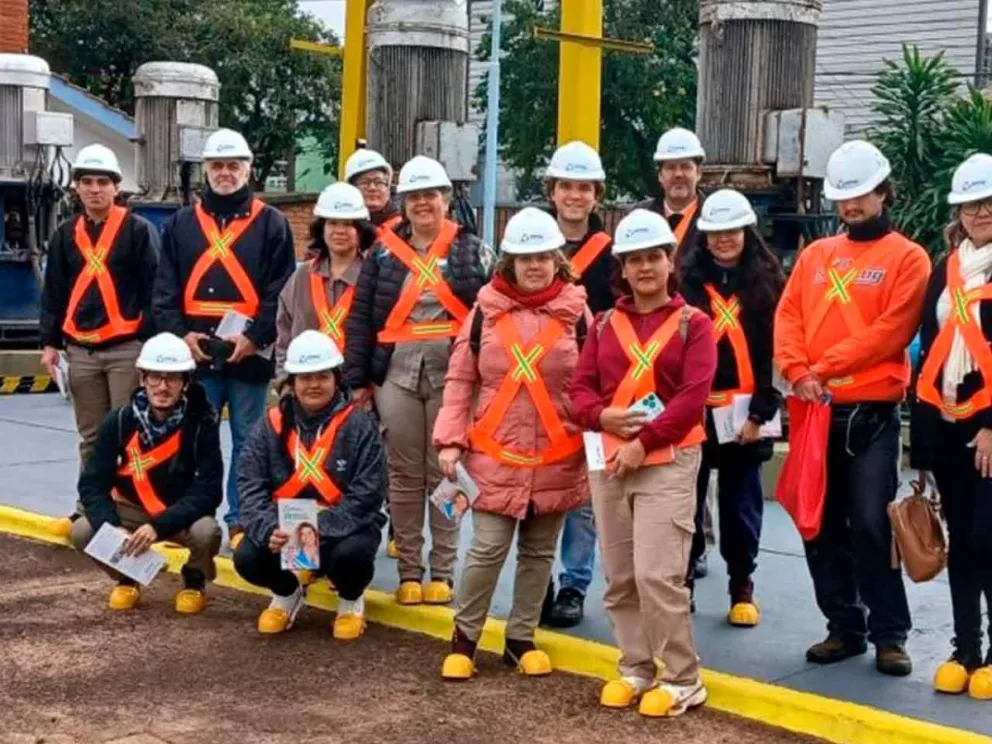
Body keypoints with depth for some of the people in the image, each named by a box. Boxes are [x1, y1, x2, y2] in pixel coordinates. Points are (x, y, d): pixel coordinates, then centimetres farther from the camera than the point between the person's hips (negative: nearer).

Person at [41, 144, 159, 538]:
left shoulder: (139, 230, -1)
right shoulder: (65, 234, 12)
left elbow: (153, 291, -4)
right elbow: (54, 293, 15)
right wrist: (50, 342, 9)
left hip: (127, 348, -5)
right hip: (80, 350, 5)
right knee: (91, 437, 11)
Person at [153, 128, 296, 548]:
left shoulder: (271, 223, 4)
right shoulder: (181, 224, 12)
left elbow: (280, 290, -3)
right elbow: (165, 288, 8)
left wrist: (256, 336, -14)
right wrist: (179, 333, -7)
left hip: (249, 352, -2)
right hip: (195, 352, 2)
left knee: (247, 442, 5)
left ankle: (241, 521, 14)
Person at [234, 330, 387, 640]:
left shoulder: (360, 424, -10)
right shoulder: (271, 425, -1)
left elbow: (367, 495, -17)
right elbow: (250, 486, -7)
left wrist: (320, 528, -29)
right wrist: (268, 529, -26)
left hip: (344, 527, -3)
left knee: (350, 554, -34)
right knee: (247, 557, -23)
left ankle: (351, 601, 6)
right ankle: (287, 593, 15)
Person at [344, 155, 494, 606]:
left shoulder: (472, 251, 5)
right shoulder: (384, 251, 10)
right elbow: (360, 318, 7)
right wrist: (355, 379, 1)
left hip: (451, 371, -2)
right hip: (397, 372, 2)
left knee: (444, 473, 3)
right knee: (404, 475, 5)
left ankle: (442, 573, 10)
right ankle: (408, 573, 12)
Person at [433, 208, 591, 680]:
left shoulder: (575, 311, -1)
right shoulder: (488, 308, 0)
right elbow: (460, 378, 3)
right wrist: (450, 439, -3)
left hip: (557, 458, 1)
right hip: (495, 454, -1)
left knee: (539, 551, 12)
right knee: (488, 548, -3)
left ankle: (521, 639, 26)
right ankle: (464, 637, 14)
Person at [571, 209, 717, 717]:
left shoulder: (693, 323, 1)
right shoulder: (605, 326, 13)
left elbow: (694, 396, -9)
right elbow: (580, 390, 9)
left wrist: (644, 442, -17)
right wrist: (603, 415, -13)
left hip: (668, 462, -5)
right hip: (608, 461, 5)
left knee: (656, 573, -12)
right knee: (619, 577, 9)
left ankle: (683, 680, 1)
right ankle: (636, 669, 22)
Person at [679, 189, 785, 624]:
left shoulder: (768, 281, 3)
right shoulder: (687, 279, 3)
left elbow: (776, 350, 0)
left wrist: (760, 412, -6)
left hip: (745, 413, 0)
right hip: (691, 410, 0)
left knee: (741, 506, 7)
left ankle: (742, 589, 21)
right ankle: (681, 584, 18)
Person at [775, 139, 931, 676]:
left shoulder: (907, 258, -1)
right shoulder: (814, 255, 14)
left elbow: (891, 331, -12)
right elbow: (787, 316, 6)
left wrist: (825, 367, -15)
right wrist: (797, 372, -12)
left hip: (872, 413, -5)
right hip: (816, 411, 5)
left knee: (870, 525, -5)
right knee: (821, 525, 9)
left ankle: (889, 634, 7)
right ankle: (844, 627, 21)